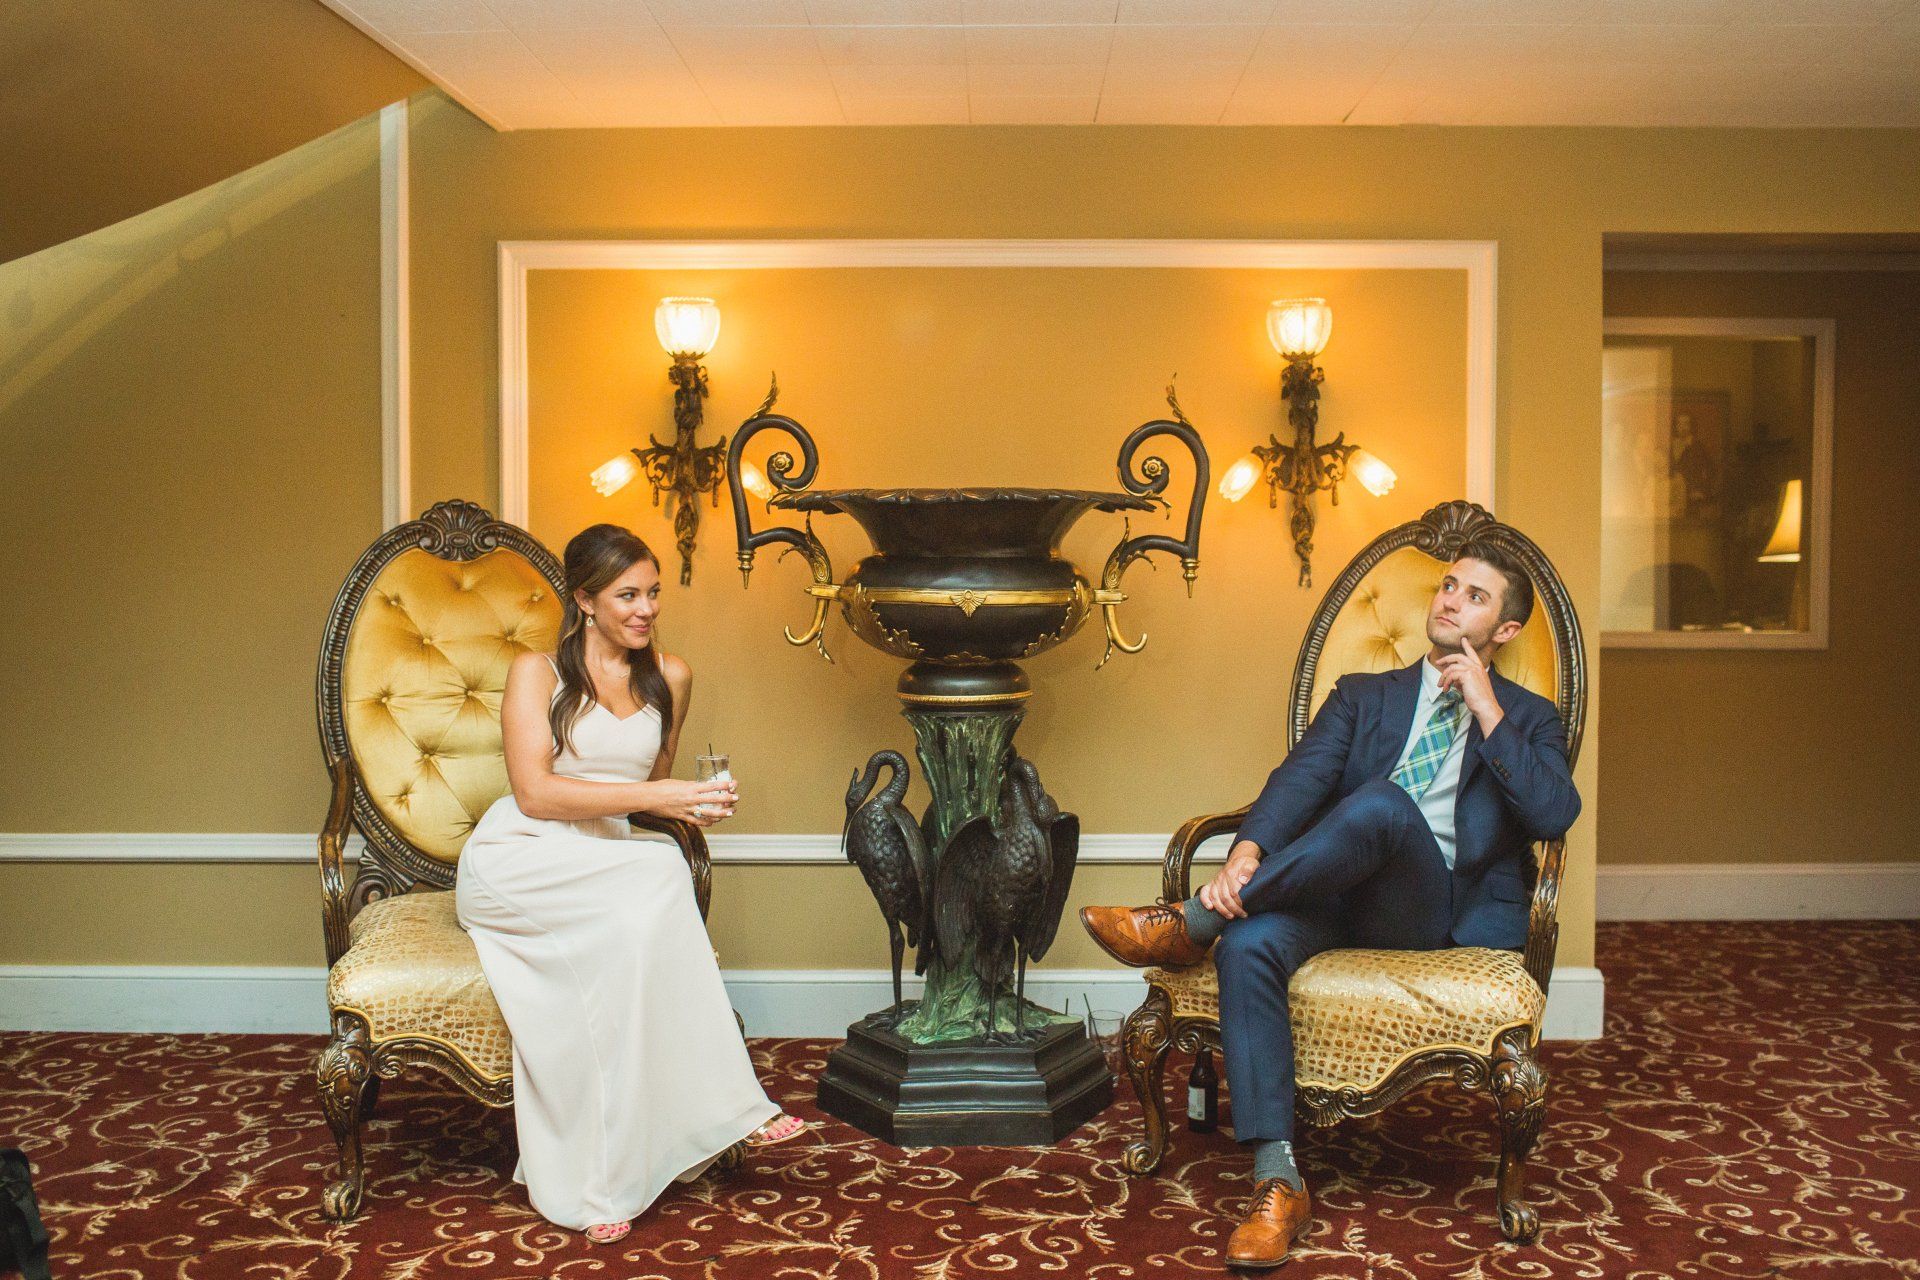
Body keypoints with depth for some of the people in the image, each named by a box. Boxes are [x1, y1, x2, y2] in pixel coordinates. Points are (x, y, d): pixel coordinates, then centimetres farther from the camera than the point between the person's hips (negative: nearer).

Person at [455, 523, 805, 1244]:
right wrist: (650, 797, -20)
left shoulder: (669, 678, 13)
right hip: (515, 861, -4)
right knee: (656, 877, -34)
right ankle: (718, 1106, -27)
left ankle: (598, 1182, -30)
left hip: (603, 863, 4)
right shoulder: (536, 672, 0)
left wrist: (691, 803, 3)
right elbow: (534, 792, -13)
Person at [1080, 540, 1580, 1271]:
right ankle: (1277, 1182, -27)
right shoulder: (1362, 696, 23)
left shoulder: (1528, 718, 20)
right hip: (1345, 892, 2)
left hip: (1448, 909, -2)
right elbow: (1301, 779, 3)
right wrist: (1246, 854, -17)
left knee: (1383, 801, -35)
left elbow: (1554, 815, 0)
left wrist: (1487, 710, -3)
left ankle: (1191, 924, -26)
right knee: (1249, 945, -31)